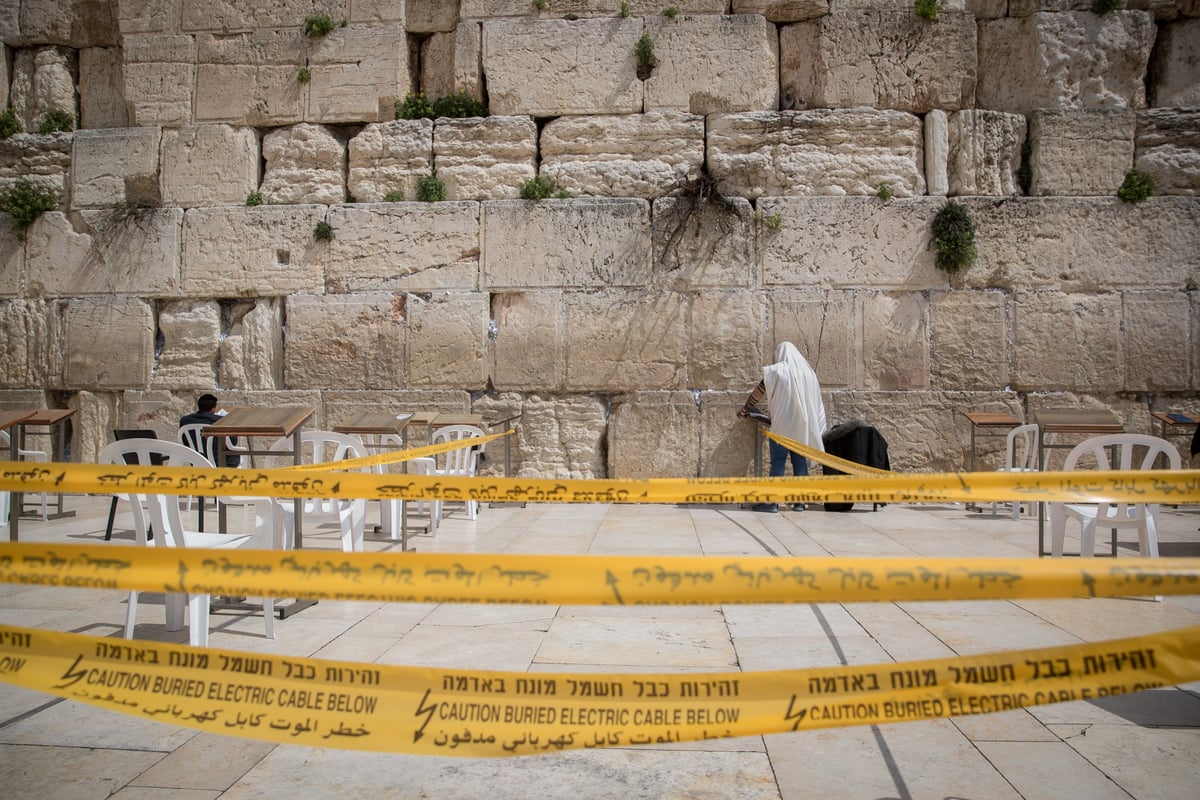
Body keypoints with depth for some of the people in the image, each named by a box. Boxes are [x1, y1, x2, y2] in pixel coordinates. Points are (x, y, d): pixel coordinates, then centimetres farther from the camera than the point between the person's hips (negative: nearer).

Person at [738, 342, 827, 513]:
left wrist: (745, 410, 16)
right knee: (800, 463, 8)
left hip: (782, 425, -4)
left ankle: (772, 501, -5)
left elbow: (758, 393, 2)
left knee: (778, 462, -2)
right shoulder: (808, 372, 10)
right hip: (803, 426, 4)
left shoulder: (776, 371, -3)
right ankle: (800, 501, 9)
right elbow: (817, 402, 15)